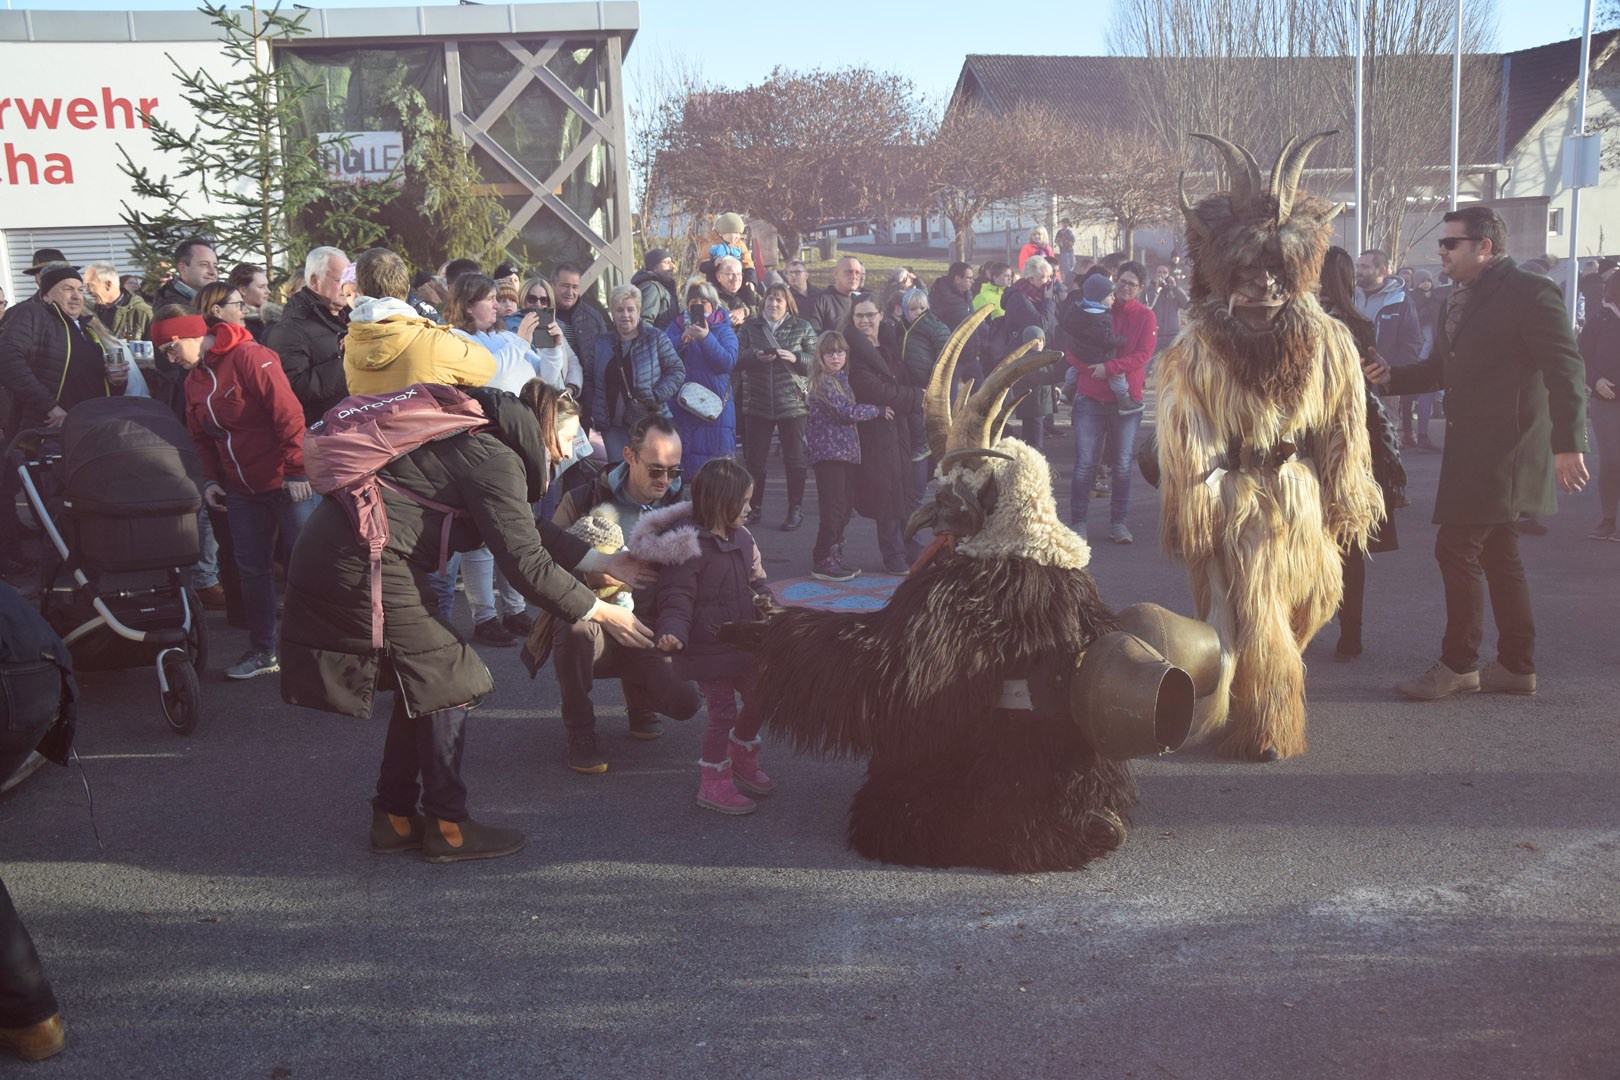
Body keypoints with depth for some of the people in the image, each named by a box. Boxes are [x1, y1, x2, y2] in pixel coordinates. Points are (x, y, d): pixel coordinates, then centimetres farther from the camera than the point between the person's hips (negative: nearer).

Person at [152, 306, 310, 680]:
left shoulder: (248, 357, -15)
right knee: (251, 569, 9)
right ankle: (262, 652, 19)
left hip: (285, 483, -8)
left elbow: (289, 414, -18)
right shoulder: (194, 379, 11)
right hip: (242, 491, 8)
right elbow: (202, 438, 20)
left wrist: (295, 471, -19)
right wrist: (211, 480, 9)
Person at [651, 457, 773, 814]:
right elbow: (676, 597, -23)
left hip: (743, 646, 8)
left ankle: (742, 760, 42)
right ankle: (714, 784, 15)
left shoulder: (742, 538, 6)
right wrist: (673, 631, -37)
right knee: (723, 712, -2)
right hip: (708, 649, -8)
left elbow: (756, 584, 18)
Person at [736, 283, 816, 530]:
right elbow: (736, 358, 2)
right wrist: (755, 356, -17)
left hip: (792, 403, -1)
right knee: (755, 457, 7)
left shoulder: (802, 328, 5)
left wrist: (795, 358, -16)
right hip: (757, 403, 2)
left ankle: (796, 510, 15)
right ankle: (754, 507, 21)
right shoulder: (750, 326, 9)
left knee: (795, 459, 3)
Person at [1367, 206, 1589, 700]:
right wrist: (1392, 377, 5)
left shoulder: (1530, 293, -12)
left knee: (1456, 548, -9)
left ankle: (1458, 664, 1)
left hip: (1504, 450, -9)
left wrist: (1568, 444, -23)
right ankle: (1517, 666, 22)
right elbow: (1442, 368, 22)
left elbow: (1565, 371, -16)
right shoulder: (1459, 300, 14)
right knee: (1499, 555, 13)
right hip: (1470, 450, 9)